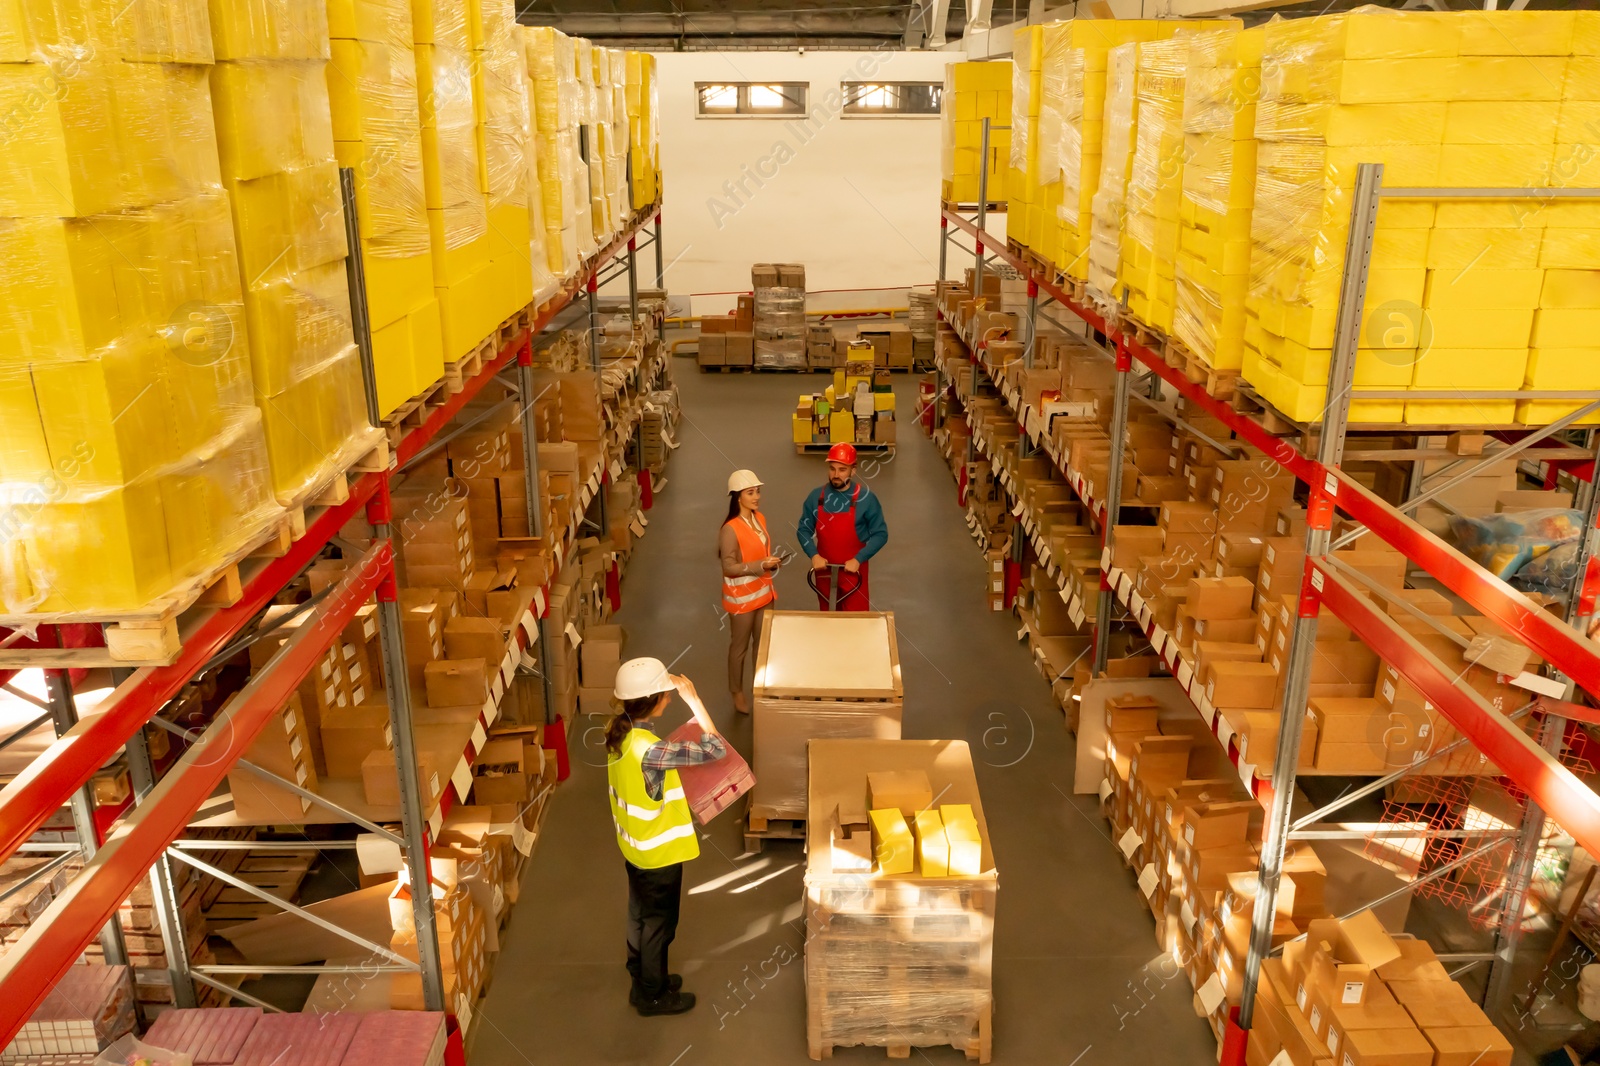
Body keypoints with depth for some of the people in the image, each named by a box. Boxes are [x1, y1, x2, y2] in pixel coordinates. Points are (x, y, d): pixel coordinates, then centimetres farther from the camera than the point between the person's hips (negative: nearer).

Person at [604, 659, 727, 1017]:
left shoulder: (617, 731, -10)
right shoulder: (649, 750, -37)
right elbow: (716, 750, -36)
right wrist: (694, 700, -33)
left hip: (634, 845, 8)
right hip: (658, 852, -8)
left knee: (640, 916, 27)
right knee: (659, 923, 14)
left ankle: (642, 981, 47)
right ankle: (652, 996, 34)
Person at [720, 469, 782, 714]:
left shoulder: (760, 518, 2)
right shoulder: (730, 529, -23)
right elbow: (729, 567, -22)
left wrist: (772, 563, 1)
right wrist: (760, 565, -28)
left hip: (763, 592, 7)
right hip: (741, 596, -7)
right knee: (740, 646, 10)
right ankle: (738, 694, 28)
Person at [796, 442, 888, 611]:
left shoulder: (866, 498, -11)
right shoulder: (816, 496, -2)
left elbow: (880, 534, -9)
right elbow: (804, 529, 4)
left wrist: (858, 559, -19)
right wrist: (814, 555, -13)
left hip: (853, 572, -3)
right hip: (824, 571, 3)